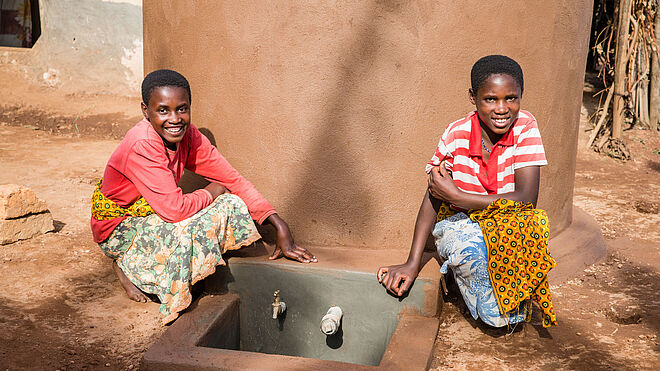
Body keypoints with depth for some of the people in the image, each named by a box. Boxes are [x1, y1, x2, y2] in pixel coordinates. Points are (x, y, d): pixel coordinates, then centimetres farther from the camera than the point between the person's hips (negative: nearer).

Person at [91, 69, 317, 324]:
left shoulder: (188, 136, -9)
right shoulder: (140, 146, -31)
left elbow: (233, 181, -8)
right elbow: (175, 209, -35)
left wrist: (280, 227, -16)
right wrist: (212, 193, -15)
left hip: (156, 217, 7)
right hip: (118, 228, -7)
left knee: (232, 206, -10)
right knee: (184, 234, -36)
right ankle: (126, 265, -4)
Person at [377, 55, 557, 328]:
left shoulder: (525, 127, -15)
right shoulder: (456, 135, -14)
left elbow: (526, 199, -22)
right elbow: (433, 197, -9)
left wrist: (455, 195, -25)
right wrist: (412, 263, -18)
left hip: (507, 224, 0)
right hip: (458, 224, 0)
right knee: (468, 244, -36)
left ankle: (516, 304, -6)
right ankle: (497, 313, -6)